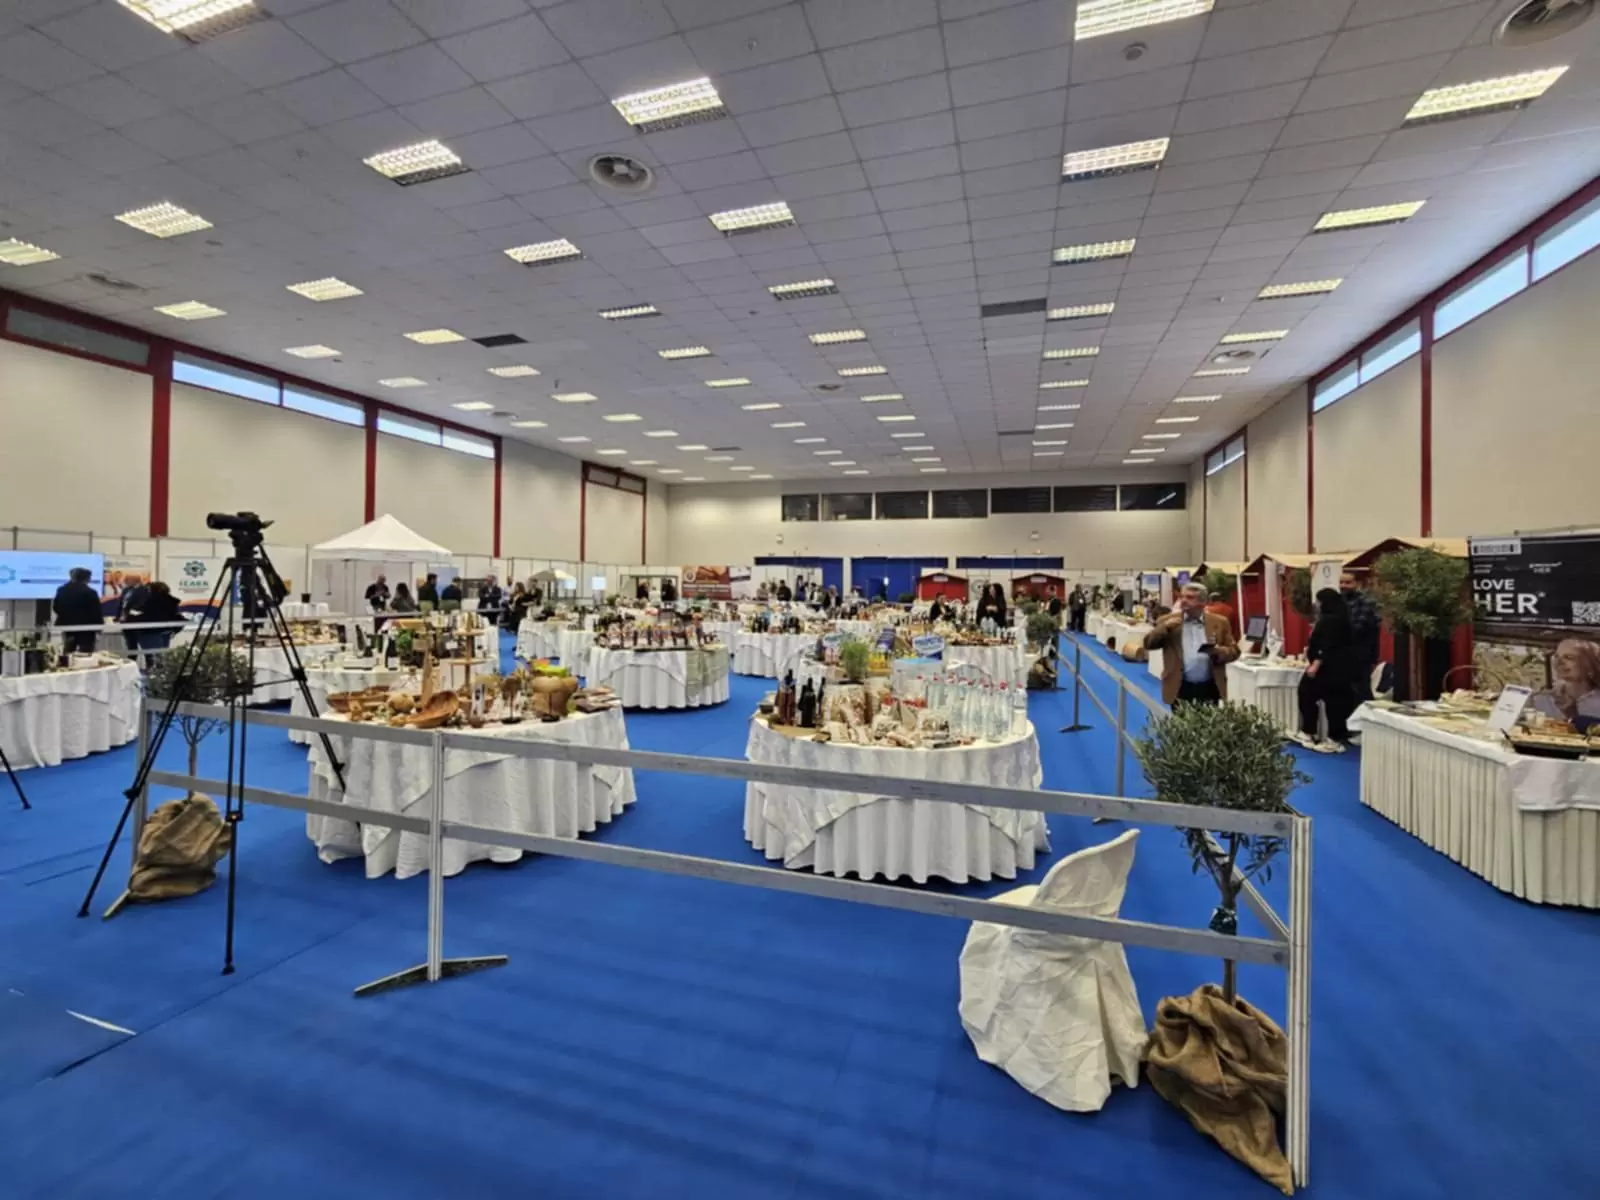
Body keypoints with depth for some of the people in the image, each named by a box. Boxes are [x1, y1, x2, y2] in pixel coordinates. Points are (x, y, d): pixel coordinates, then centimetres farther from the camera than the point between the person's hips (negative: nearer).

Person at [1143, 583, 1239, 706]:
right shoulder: (1168, 621, 3)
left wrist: (1218, 651, -14)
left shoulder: (1219, 622, 6)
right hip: (1180, 688, -1)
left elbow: (1234, 650, 8)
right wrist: (1165, 627, -16)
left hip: (1209, 688, 1)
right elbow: (1148, 644, -2)